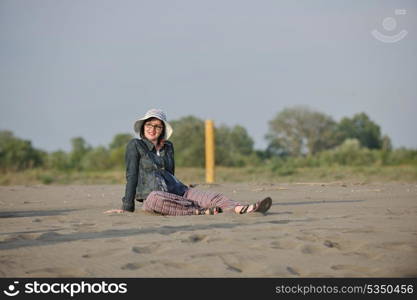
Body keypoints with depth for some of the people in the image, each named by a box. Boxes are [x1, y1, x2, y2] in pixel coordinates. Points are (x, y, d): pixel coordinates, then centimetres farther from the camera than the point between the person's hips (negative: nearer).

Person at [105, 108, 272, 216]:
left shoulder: (168, 146, 17)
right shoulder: (135, 145, 2)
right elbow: (132, 175, -3)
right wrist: (127, 207, -5)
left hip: (177, 191, 5)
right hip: (151, 194, -5)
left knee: (212, 197, -21)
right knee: (154, 199, -43)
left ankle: (243, 209, -45)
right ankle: (201, 212, -46)